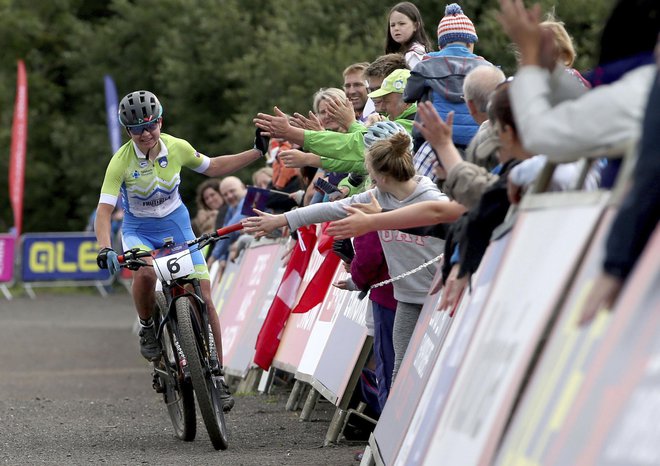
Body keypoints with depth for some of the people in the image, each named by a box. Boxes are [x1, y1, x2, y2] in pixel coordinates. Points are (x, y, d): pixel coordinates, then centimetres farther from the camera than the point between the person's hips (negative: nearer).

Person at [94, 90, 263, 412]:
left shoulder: (177, 147, -12)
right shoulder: (121, 161, -21)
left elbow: (212, 168, 7)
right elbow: (104, 210, -26)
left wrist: (257, 153, 1)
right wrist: (105, 249, -43)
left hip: (176, 225, 3)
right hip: (139, 231, -2)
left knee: (204, 297, -9)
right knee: (145, 273, -36)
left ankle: (217, 375, 2)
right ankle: (147, 328, -6)